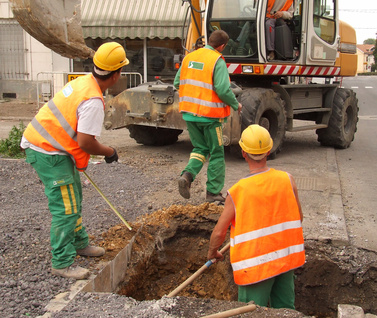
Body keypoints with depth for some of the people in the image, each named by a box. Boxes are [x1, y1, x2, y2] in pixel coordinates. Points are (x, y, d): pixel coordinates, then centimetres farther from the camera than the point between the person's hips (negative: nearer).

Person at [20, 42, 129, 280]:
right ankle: (62, 264, 4)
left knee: (74, 196, 21)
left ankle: (79, 244, 37)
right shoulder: (93, 100, -25)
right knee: (66, 208, -6)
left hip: (44, 143, 10)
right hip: (48, 153, -10)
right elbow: (85, 142, -25)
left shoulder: (84, 81, 5)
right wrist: (110, 152, -8)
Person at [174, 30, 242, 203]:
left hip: (189, 112, 6)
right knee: (216, 153, 9)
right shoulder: (218, 61, -12)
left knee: (200, 148, 20)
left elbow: (177, 83, 12)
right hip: (210, 115, -6)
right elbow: (223, 89, -20)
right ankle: (213, 192, 15)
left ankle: (187, 175, -4)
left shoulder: (189, 57, 8)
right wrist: (236, 105, -4)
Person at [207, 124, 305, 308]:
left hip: (256, 265, -4)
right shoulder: (287, 180, -9)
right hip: (286, 257, 4)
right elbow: (298, 217, 3)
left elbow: (219, 233, -10)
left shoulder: (237, 192, -17)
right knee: (285, 309, 20)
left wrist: (212, 252, 9)